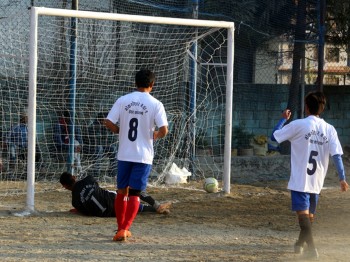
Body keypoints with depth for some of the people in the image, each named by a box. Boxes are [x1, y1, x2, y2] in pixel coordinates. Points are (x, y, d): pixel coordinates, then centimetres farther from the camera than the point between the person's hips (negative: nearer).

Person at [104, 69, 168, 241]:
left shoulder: (122, 101, 0)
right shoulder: (155, 104, -6)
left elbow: (108, 123, -6)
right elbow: (163, 130, -14)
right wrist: (155, 135, 8)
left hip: (124, 154, 2)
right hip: (143, 155, -2)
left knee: (122, 191, 15)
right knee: (134, 194, 1)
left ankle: (121, 228, 23)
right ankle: (124, 229, -9)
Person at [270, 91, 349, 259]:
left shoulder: (298, 125, -9)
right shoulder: (329, 129, 2)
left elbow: (274, 137, -1)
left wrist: (283, 119, 13)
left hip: (300, 180, -5)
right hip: (317, 182, 5)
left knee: (303, 214, -10)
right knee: (309, 215, 20)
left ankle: (312, 248, -26)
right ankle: (300, 244, 40)